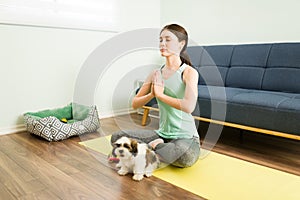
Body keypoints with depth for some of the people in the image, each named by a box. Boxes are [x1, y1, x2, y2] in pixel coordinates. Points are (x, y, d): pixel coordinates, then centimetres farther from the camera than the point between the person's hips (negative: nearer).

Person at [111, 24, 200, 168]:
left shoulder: (189, 72, -11)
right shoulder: (155, 74, 5)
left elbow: (188, 106, -28)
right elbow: (135, 104, 6)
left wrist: (160, 94, -17)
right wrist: (152, 94, -12)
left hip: (186, 137, -4)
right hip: (162, 134, 4)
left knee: (186, 157, -38)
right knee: (117, 137, -5)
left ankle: (150, 147, -12)